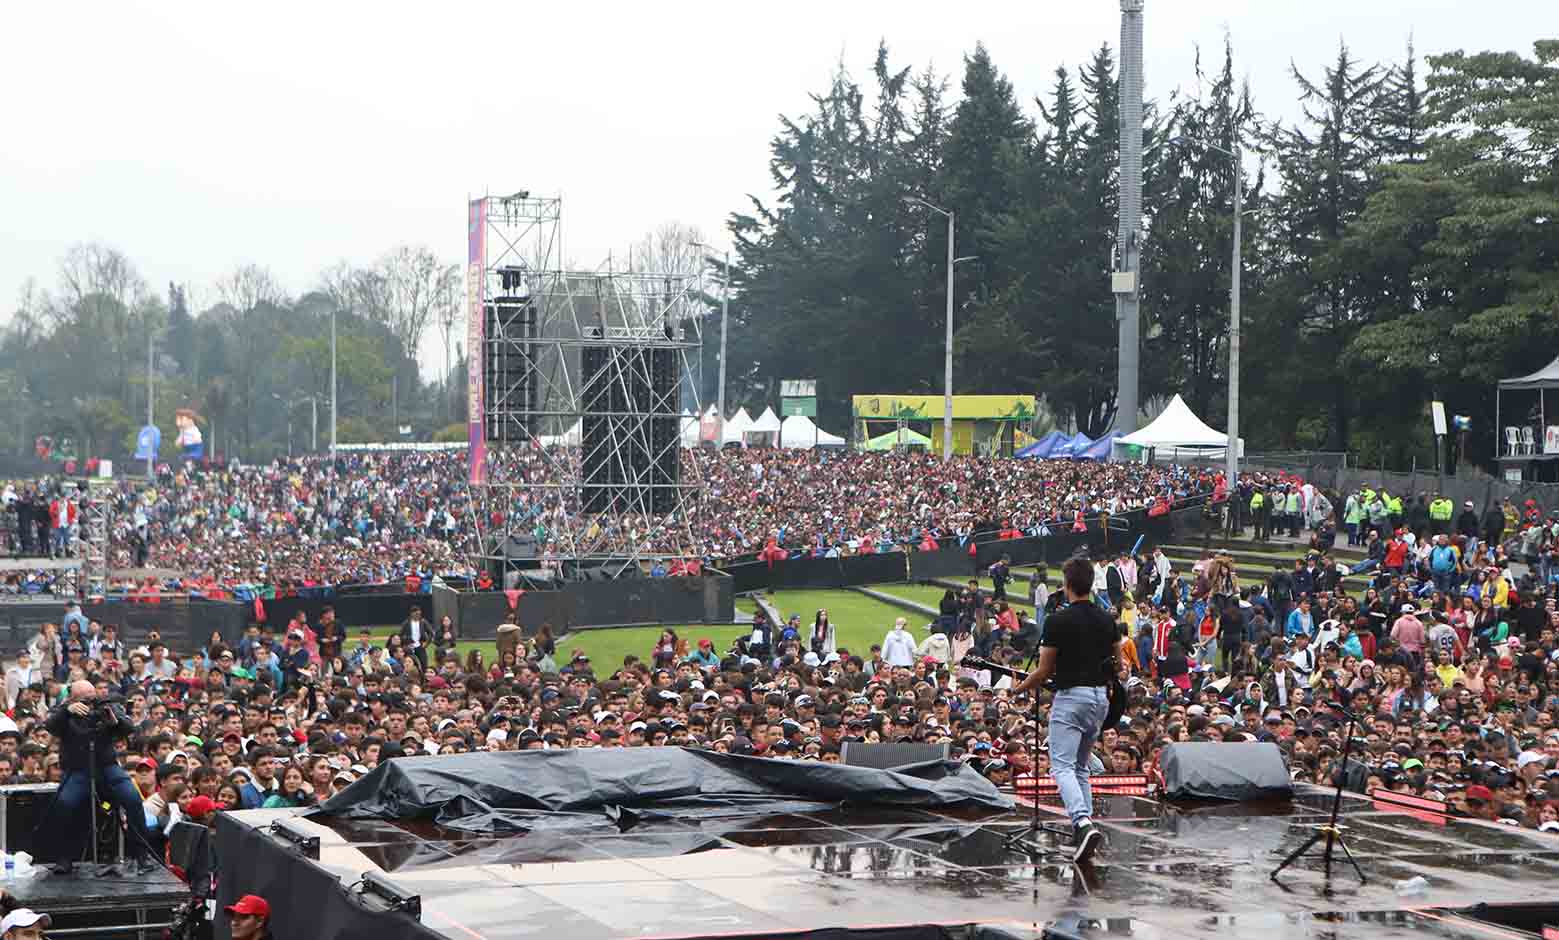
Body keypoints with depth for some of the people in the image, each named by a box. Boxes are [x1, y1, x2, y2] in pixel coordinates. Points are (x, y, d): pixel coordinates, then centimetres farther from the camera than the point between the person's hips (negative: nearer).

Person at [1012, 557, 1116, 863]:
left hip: (1070, 697, -7)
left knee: (1062, 766, -10)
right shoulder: (1107, 621, 7)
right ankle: (1086, 826, 13)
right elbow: (1115, 665, 13)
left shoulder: (1058, 622, -12)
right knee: (1081, 766, 18)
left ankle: (1083, 823, -31)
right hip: (1100, 697, 7)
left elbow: (1045, 670, -6)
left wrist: (1019, 689, 11)